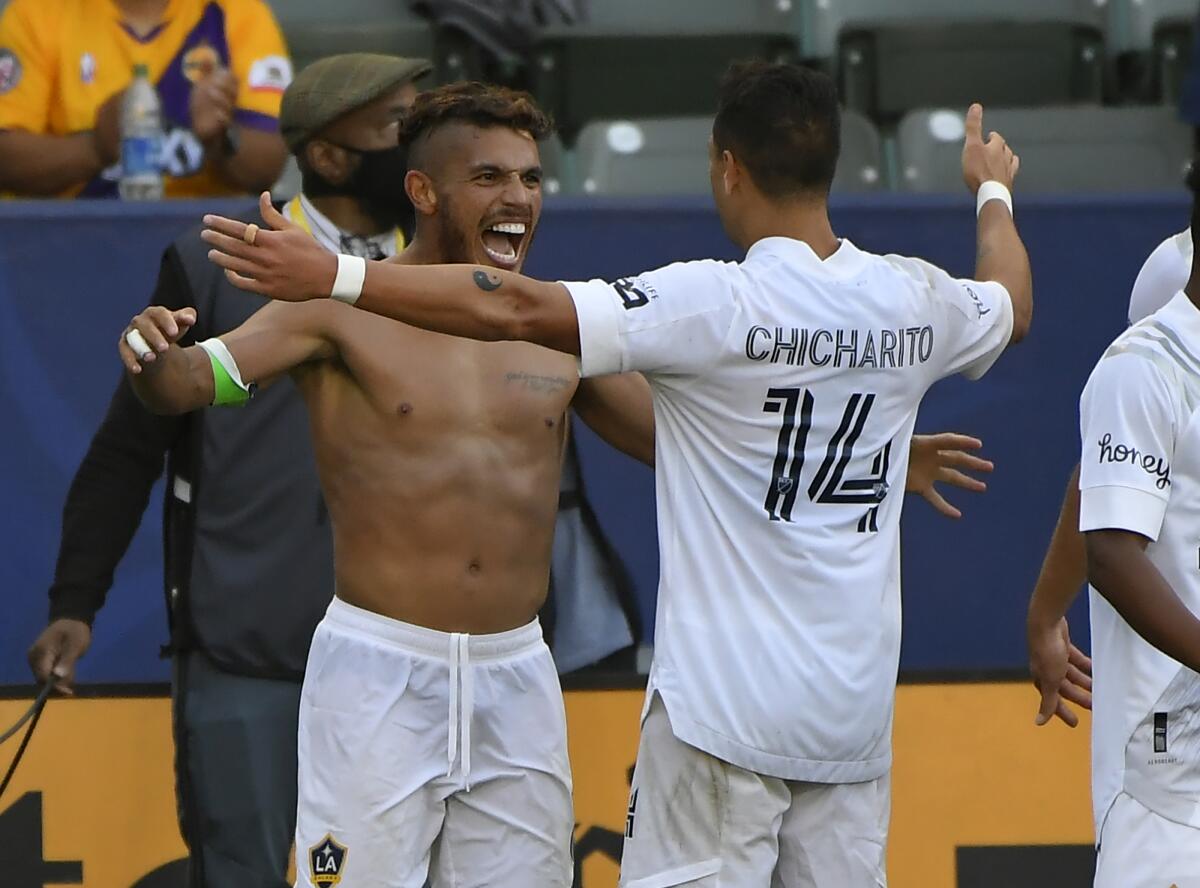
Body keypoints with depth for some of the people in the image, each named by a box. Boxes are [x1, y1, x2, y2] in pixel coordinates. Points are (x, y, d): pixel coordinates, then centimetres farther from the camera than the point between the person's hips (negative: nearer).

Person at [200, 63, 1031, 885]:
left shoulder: (713, 305, -13)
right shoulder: (915, 300, 5)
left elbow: (514, 309, -21)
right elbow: (1013, 306, 30)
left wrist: (332, 277, -20)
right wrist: (993, 194, 51)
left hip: (726, 705, -6)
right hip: (855, 707, 6)